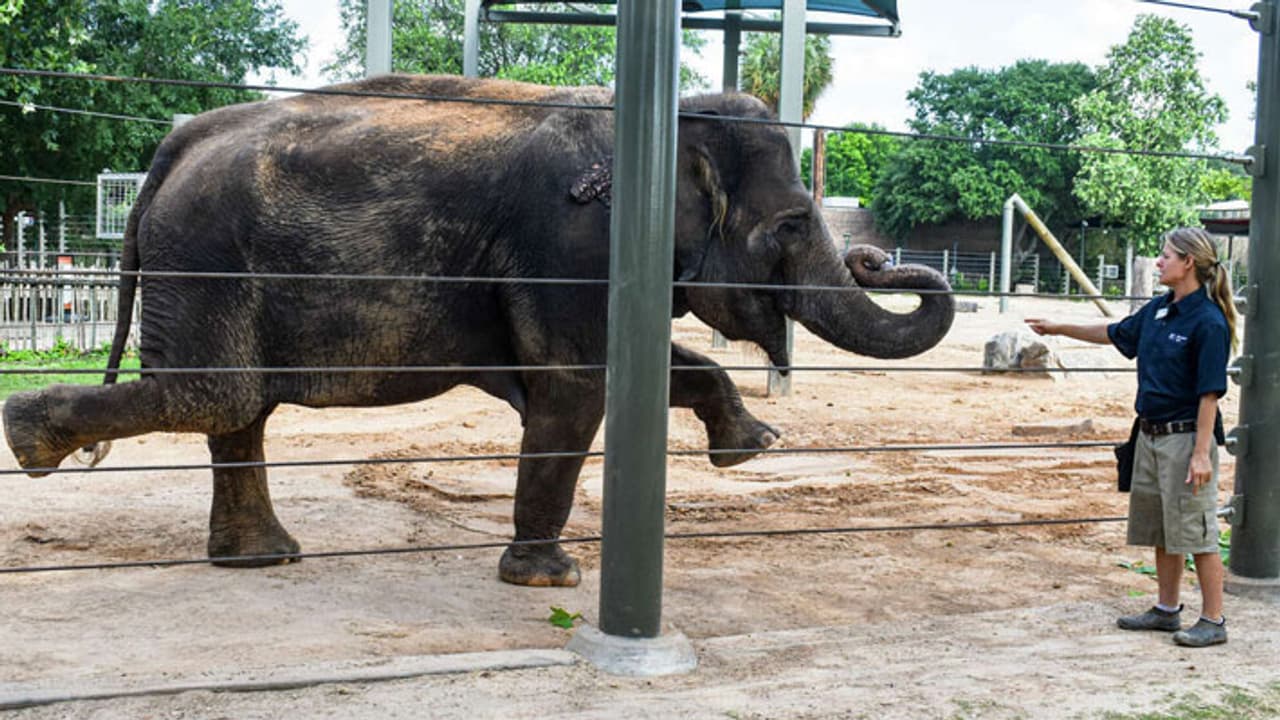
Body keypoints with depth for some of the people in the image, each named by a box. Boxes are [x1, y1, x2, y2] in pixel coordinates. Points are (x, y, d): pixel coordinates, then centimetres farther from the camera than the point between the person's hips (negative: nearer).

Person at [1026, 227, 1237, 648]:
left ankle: (1213, 621, 8)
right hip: (1151, 435, 9)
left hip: (1186, 437, -9)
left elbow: (1210, 393, -18)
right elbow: (1116, 334, 26)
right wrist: (1059, 328, 28)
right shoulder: (1158, 309, 7)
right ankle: (1167, 610, 29)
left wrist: (1202, 453, -20)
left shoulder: (1208, 322, -16)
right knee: (1160, 530, 17)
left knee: (1197, 532, -2)